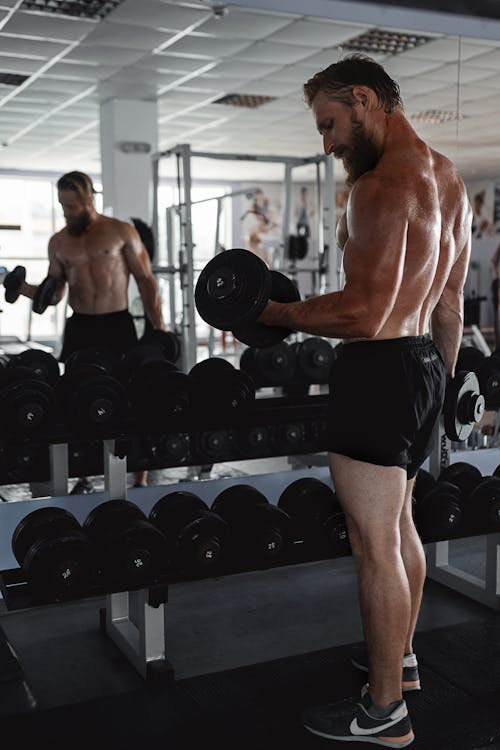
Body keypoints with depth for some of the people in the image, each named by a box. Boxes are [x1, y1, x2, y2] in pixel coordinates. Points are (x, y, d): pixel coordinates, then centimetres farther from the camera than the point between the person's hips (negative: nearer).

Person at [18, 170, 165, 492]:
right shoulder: (58, 242, 9)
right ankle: (84, 478, 17)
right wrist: (23, 288, -6)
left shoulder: (122, 232, -1)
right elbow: (54, 294, 13)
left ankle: (141, 481, 11)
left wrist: (159, 329, -7)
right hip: (79, 327, 3)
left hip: (118, 325, -3)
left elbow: (146, 281, -1)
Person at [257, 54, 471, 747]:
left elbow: (364, 314, -25)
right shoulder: (449, 179, 13)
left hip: (377, 372, -10)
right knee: (399, 525, 22)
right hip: (423, 363, 10)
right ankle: (401, 657, 40)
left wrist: (271, 311, -14)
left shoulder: (383, 184, -17)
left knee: (375, 546, 1)